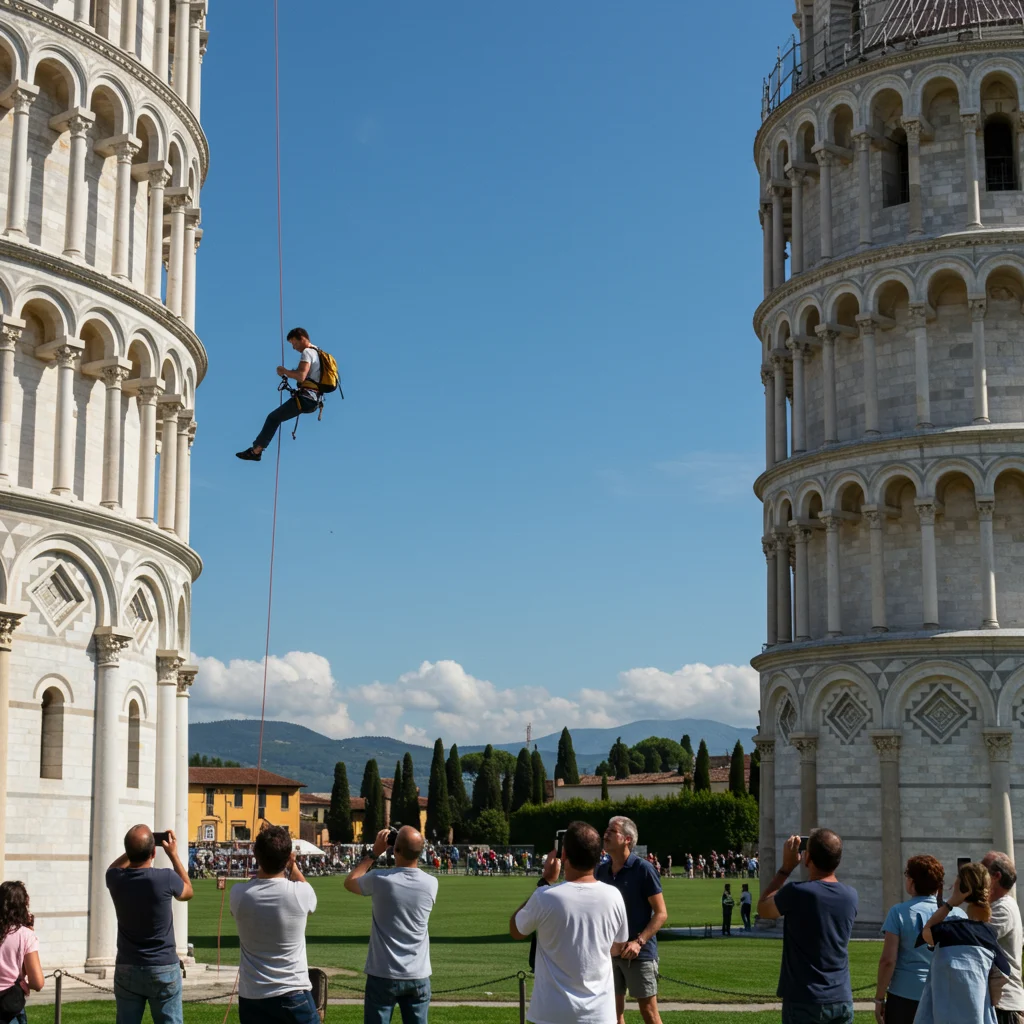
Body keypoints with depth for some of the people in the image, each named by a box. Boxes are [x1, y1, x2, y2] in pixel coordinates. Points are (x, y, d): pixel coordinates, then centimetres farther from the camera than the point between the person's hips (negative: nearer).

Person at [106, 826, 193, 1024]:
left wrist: (134, 847, 15)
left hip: (126, 969, 3)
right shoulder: (166, 878, -17)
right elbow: (188, 892, 8)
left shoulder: (116, 879, -8)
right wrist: (173, 854, 11)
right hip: (163, 970, -3)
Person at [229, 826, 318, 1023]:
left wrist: (262, 864, 17)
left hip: (251, 997, 2)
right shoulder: (300, 894, -13)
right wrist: (293, 866, 22)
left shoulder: (239, 894, -9)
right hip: (293, 996, -2)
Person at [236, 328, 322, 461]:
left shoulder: (307, 352, -9)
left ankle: (255, 451, -12)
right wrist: (290, 374, 18)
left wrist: (284, 371, -8)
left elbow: (301, 376, -22)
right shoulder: (317, 352, 21)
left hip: (305, 398, -10)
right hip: (314, 401, 10)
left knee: (273, 418, -8)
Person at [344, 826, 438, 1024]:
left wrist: (374, 853, 12)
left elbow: (350, 882, 9)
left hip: (383, 975, -3)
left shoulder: (380, 879, -13)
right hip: (418, 976, 3)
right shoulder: (431, 884, -5)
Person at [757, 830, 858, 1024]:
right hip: (842, 1001, 5)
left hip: (805, 1002, -5)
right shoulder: (851, 896, 1)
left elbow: (763, 909, 5)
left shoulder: (797, 893, -16)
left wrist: (786, 867, 6)